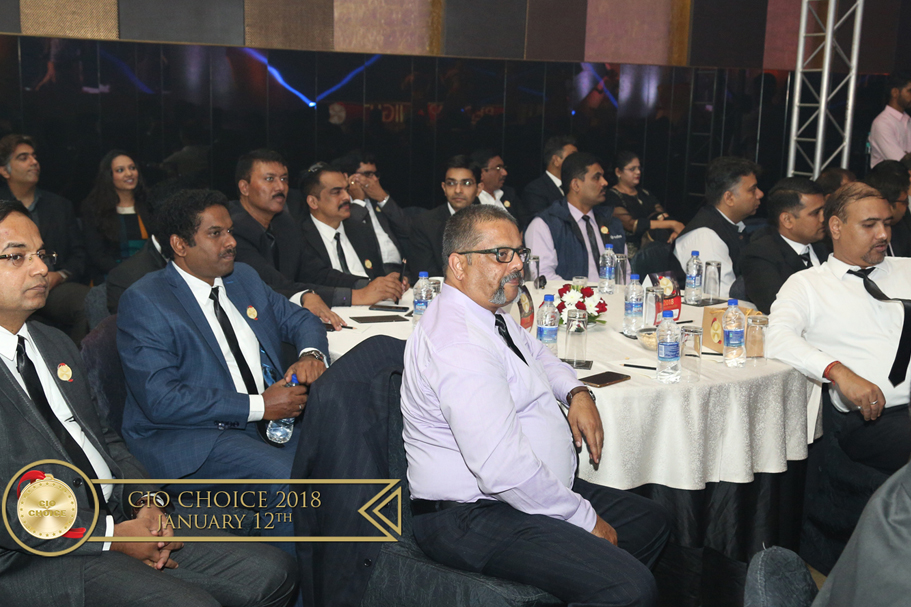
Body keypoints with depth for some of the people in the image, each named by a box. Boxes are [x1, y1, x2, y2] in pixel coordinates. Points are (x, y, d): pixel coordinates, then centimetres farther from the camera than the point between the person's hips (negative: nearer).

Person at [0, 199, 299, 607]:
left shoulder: (56, 345, 17)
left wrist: (144, 501, 1)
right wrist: (111, 535, -16)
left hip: (116, 517, 8)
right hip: (41, 557, -8)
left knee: (272, 573, -3)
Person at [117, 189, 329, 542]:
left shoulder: (245, 278, 15)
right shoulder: (143, 302, -7)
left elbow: (299, 319, 24)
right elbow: (161, 400, -16)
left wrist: (311, 355, -2)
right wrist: (258, 405, -18)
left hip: (270, 421, 7)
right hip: (190, 439, -6)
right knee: (288, 479, -31)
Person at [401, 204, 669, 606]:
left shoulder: (490, 313, 9)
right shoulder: (459, 344, -24)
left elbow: (537, 355, 31)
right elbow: (503, 469, -30)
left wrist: (577, 392, 8)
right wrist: (586, 520, -17)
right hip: (472, 519, -11)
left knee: (650, 521, 17)